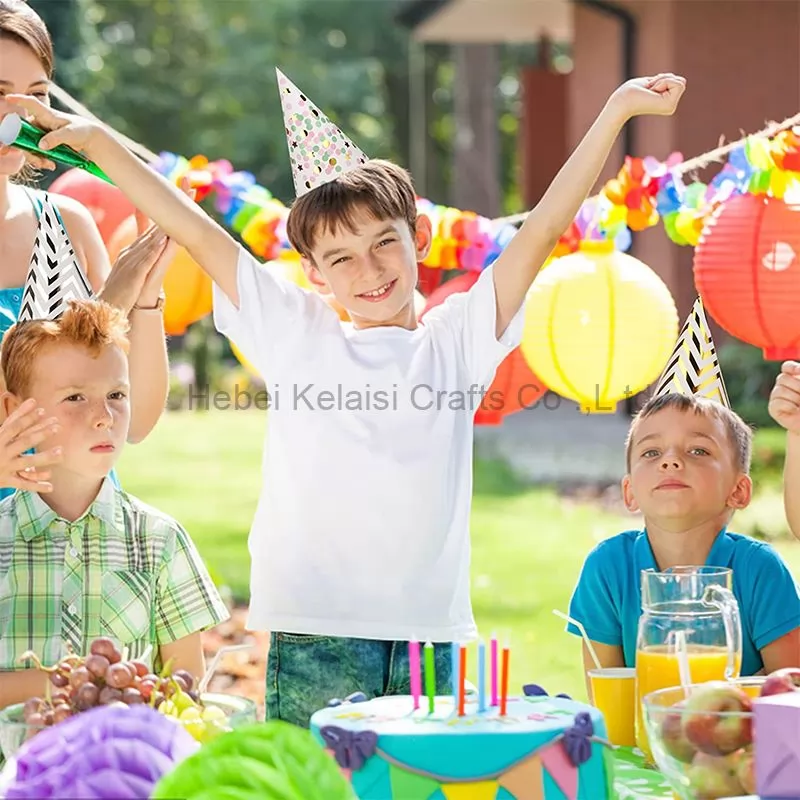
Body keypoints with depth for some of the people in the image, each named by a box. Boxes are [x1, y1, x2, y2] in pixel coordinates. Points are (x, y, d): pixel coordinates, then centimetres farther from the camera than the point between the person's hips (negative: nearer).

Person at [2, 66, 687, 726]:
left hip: (433, 629, 1)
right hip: (314, 625, 0)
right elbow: (193, 231, 12)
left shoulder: (456, 338, 11)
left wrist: (616, 112, 3)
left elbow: (544, 228, 7)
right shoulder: (296, 336, 11)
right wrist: (95, 140, 14)